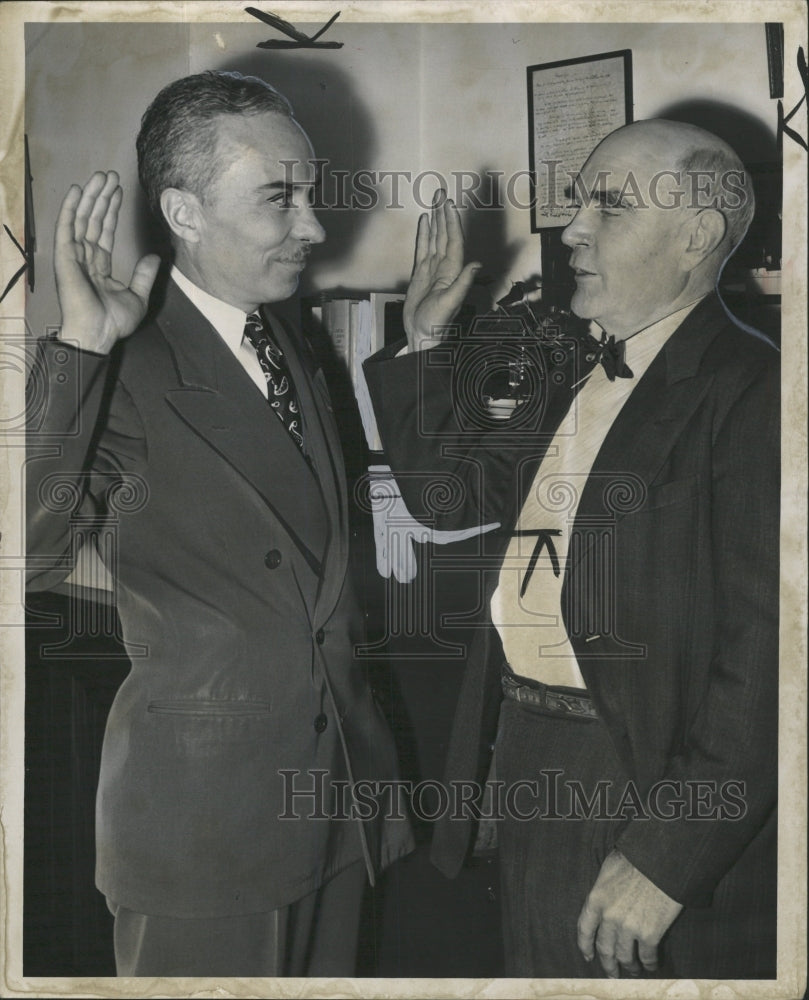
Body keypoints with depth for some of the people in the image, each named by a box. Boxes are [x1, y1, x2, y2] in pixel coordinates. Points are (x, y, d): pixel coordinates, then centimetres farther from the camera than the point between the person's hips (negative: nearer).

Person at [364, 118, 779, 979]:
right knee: (542, 970, 22)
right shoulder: (573, 373, 9)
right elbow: (450, 492, 19)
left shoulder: (751, 392, -17)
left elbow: (762, 650, -22)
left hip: (656, 793, -8)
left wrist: (665, 859, -23)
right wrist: (426, 344, 9)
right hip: (527, 769, 8)